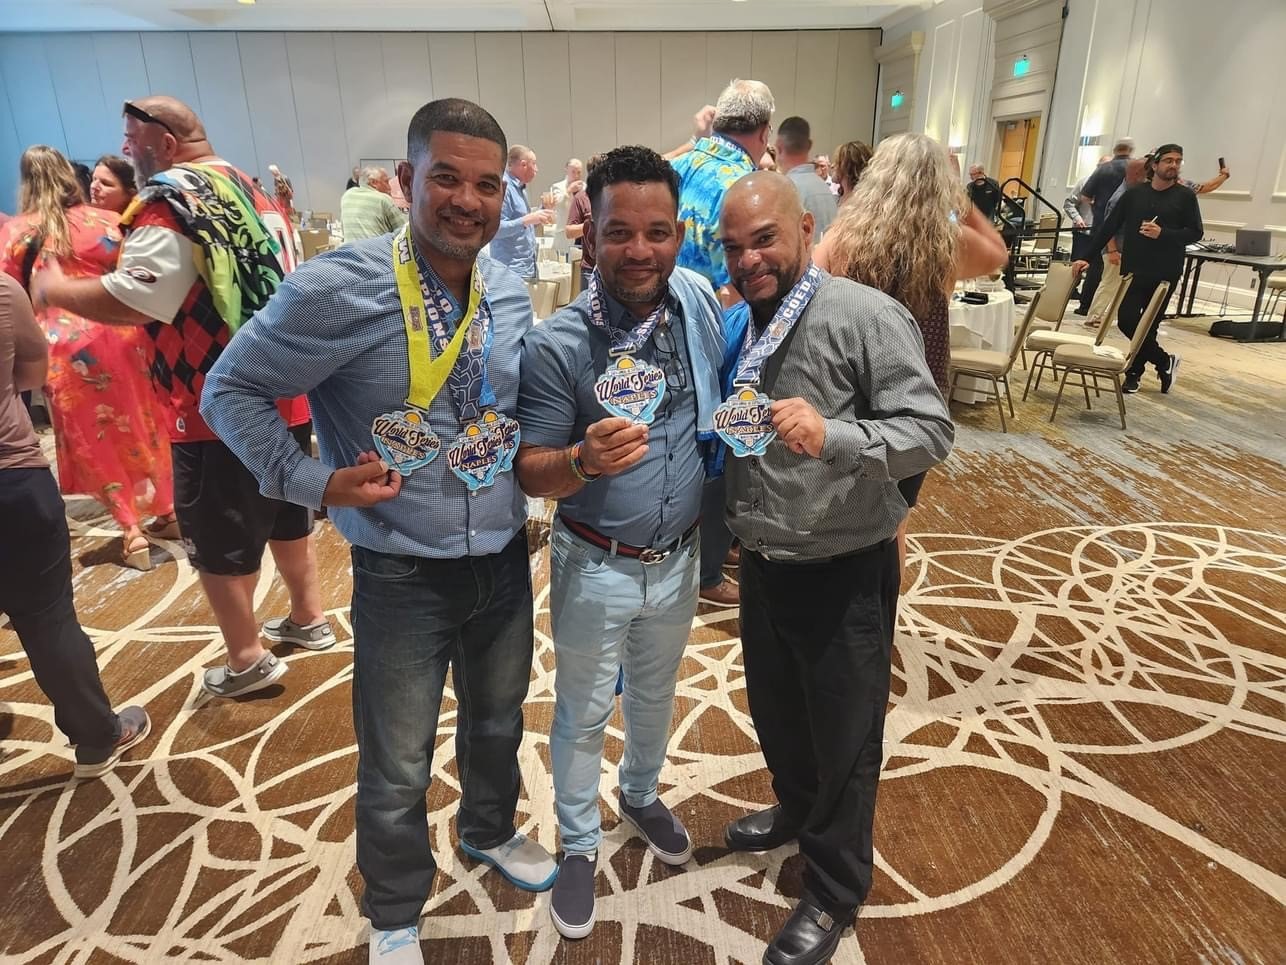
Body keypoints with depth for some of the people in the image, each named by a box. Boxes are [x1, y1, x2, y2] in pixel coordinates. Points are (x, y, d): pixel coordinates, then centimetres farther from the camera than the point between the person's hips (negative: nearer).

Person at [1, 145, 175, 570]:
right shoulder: (106, 220, 1)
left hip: (64, 349, -2)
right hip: (119, 337, 2)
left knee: (93, 439, 8)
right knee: (142, 424, 16)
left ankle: (131, 531, 9)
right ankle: (166, 511, 26)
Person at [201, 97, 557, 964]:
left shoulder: (512, 294, -1)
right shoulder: (338, 287, -18)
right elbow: (232, 388, -8)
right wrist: (312, 482, -17)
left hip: (504, 561, 5)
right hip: (403, 576, -5)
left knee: (498, 720, 26)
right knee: (397, 770, 12)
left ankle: (490, 831, 56)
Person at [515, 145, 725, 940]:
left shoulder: (701, 301, -10)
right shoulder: (555, 345, -21)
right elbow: (531, 473, -17)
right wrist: (586, 460, -38)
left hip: (680, 559, 4)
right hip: (596, 569, -3)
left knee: (656, 693, 27)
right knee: (585, 712, 17)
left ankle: (642, 793, 56)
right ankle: (580, 843, 43)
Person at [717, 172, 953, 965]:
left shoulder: (867, 317, -16)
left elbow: (931, 430, -23)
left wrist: (833, 436, -38)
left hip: (844, 573, -6)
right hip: (763, 564, 6)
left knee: (843, 737, 13)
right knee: (776, 711, 26)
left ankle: (834, 894, 36)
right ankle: (798, 809, 55)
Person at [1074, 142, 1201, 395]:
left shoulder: (1186, 196, 1)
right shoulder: (1134, 193, 5)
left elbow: (1195, 232, -1)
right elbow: (1109, 226, 5)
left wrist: (1163, 234, -18)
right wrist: (1088, 257, -1)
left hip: (1165, 273, -2)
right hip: (1132, 270, 2)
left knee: (1148, 326, 2)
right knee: (1127, 321, -4)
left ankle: (1134, 372, 20)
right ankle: (1165, 361, 17)